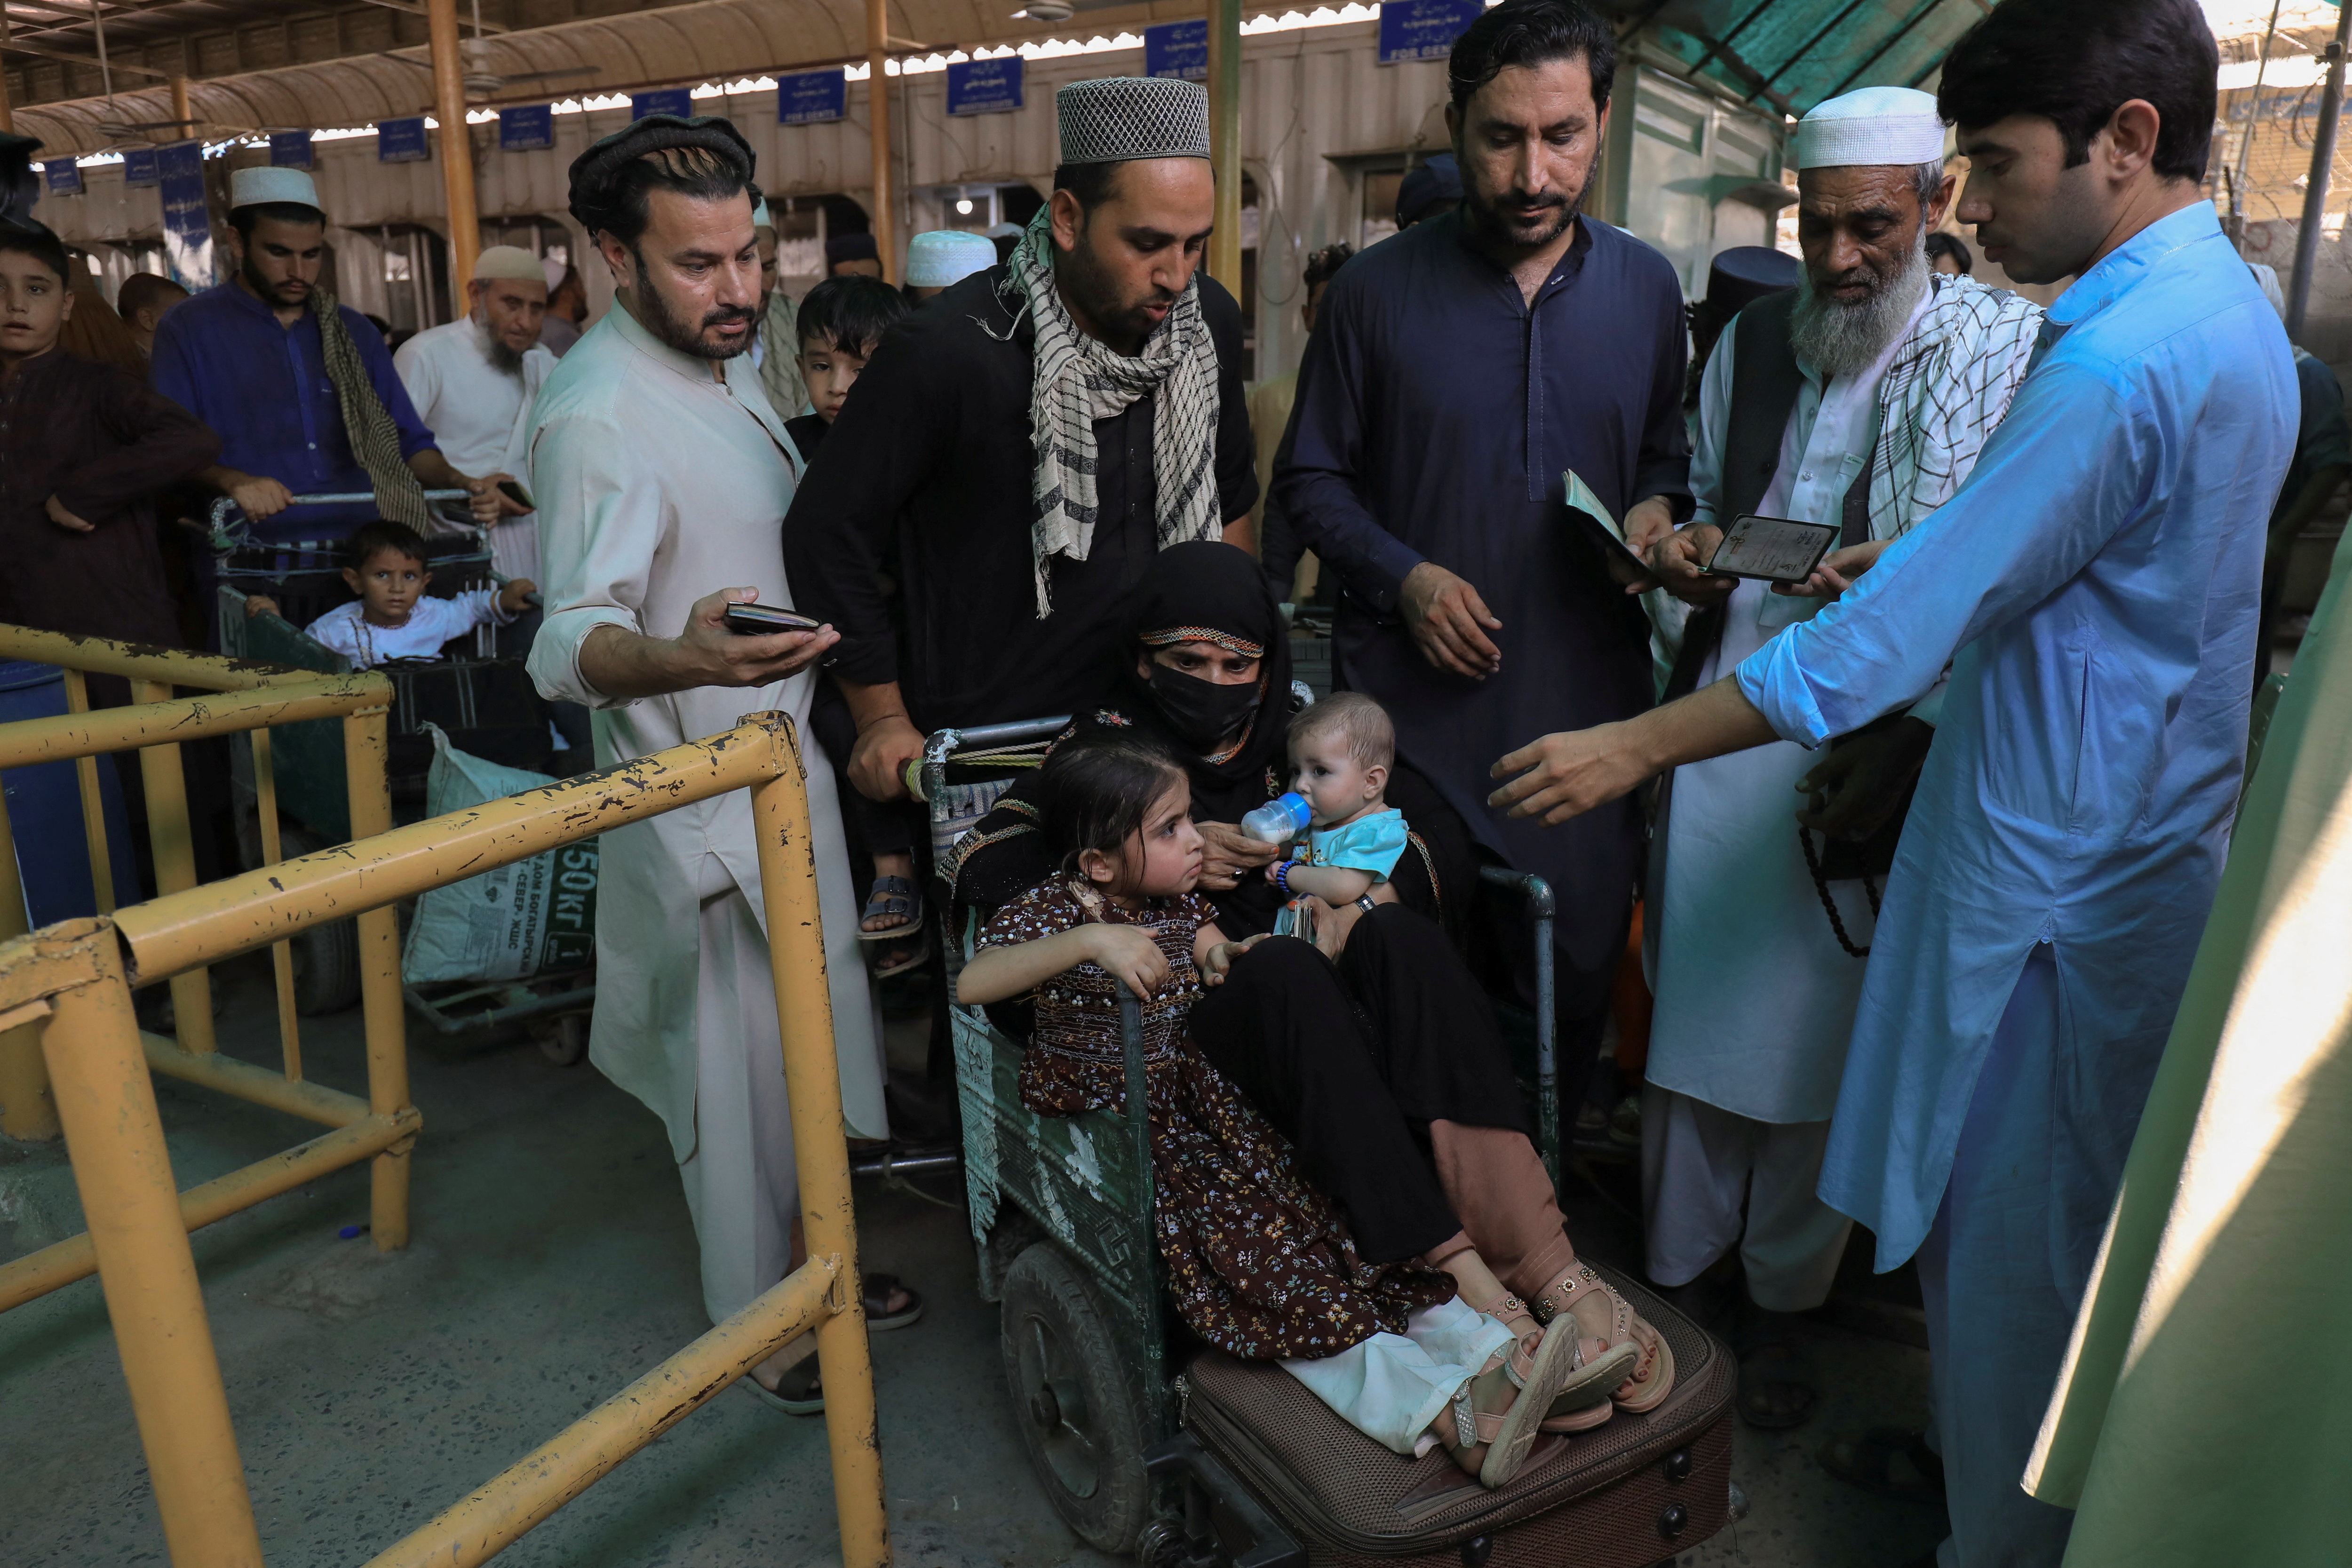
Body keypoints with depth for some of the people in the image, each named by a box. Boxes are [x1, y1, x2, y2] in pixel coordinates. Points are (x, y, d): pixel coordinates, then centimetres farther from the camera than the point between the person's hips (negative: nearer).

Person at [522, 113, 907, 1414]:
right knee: (742, 1059, 4)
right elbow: (574, 637, -29)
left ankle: (807, 1260, 41)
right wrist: (680, 658, -50)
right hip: (704, 796, -10)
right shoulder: (599, 413, -21)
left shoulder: (717, 366, 10)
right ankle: (763, 1323, 25)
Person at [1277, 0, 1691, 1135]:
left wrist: (1657, 510, -3)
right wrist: (1402, 575, -13)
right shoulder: (1376, 290, -2)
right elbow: (1310, 477, 3)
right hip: (1415, 702, -2)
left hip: (1589, 701, 3)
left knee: (1577, 975, 10)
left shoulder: (1646, 288, 8)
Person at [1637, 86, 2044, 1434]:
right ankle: (1674, 1270, 30)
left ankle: (1782, 1300, 29)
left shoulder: (2012, 348, -3)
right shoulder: (1754, 341, 10)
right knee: (1692, 1007, 9)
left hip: (1876, 748, -3)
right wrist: (1690, 554, -2)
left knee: (1822, 1036, 7)